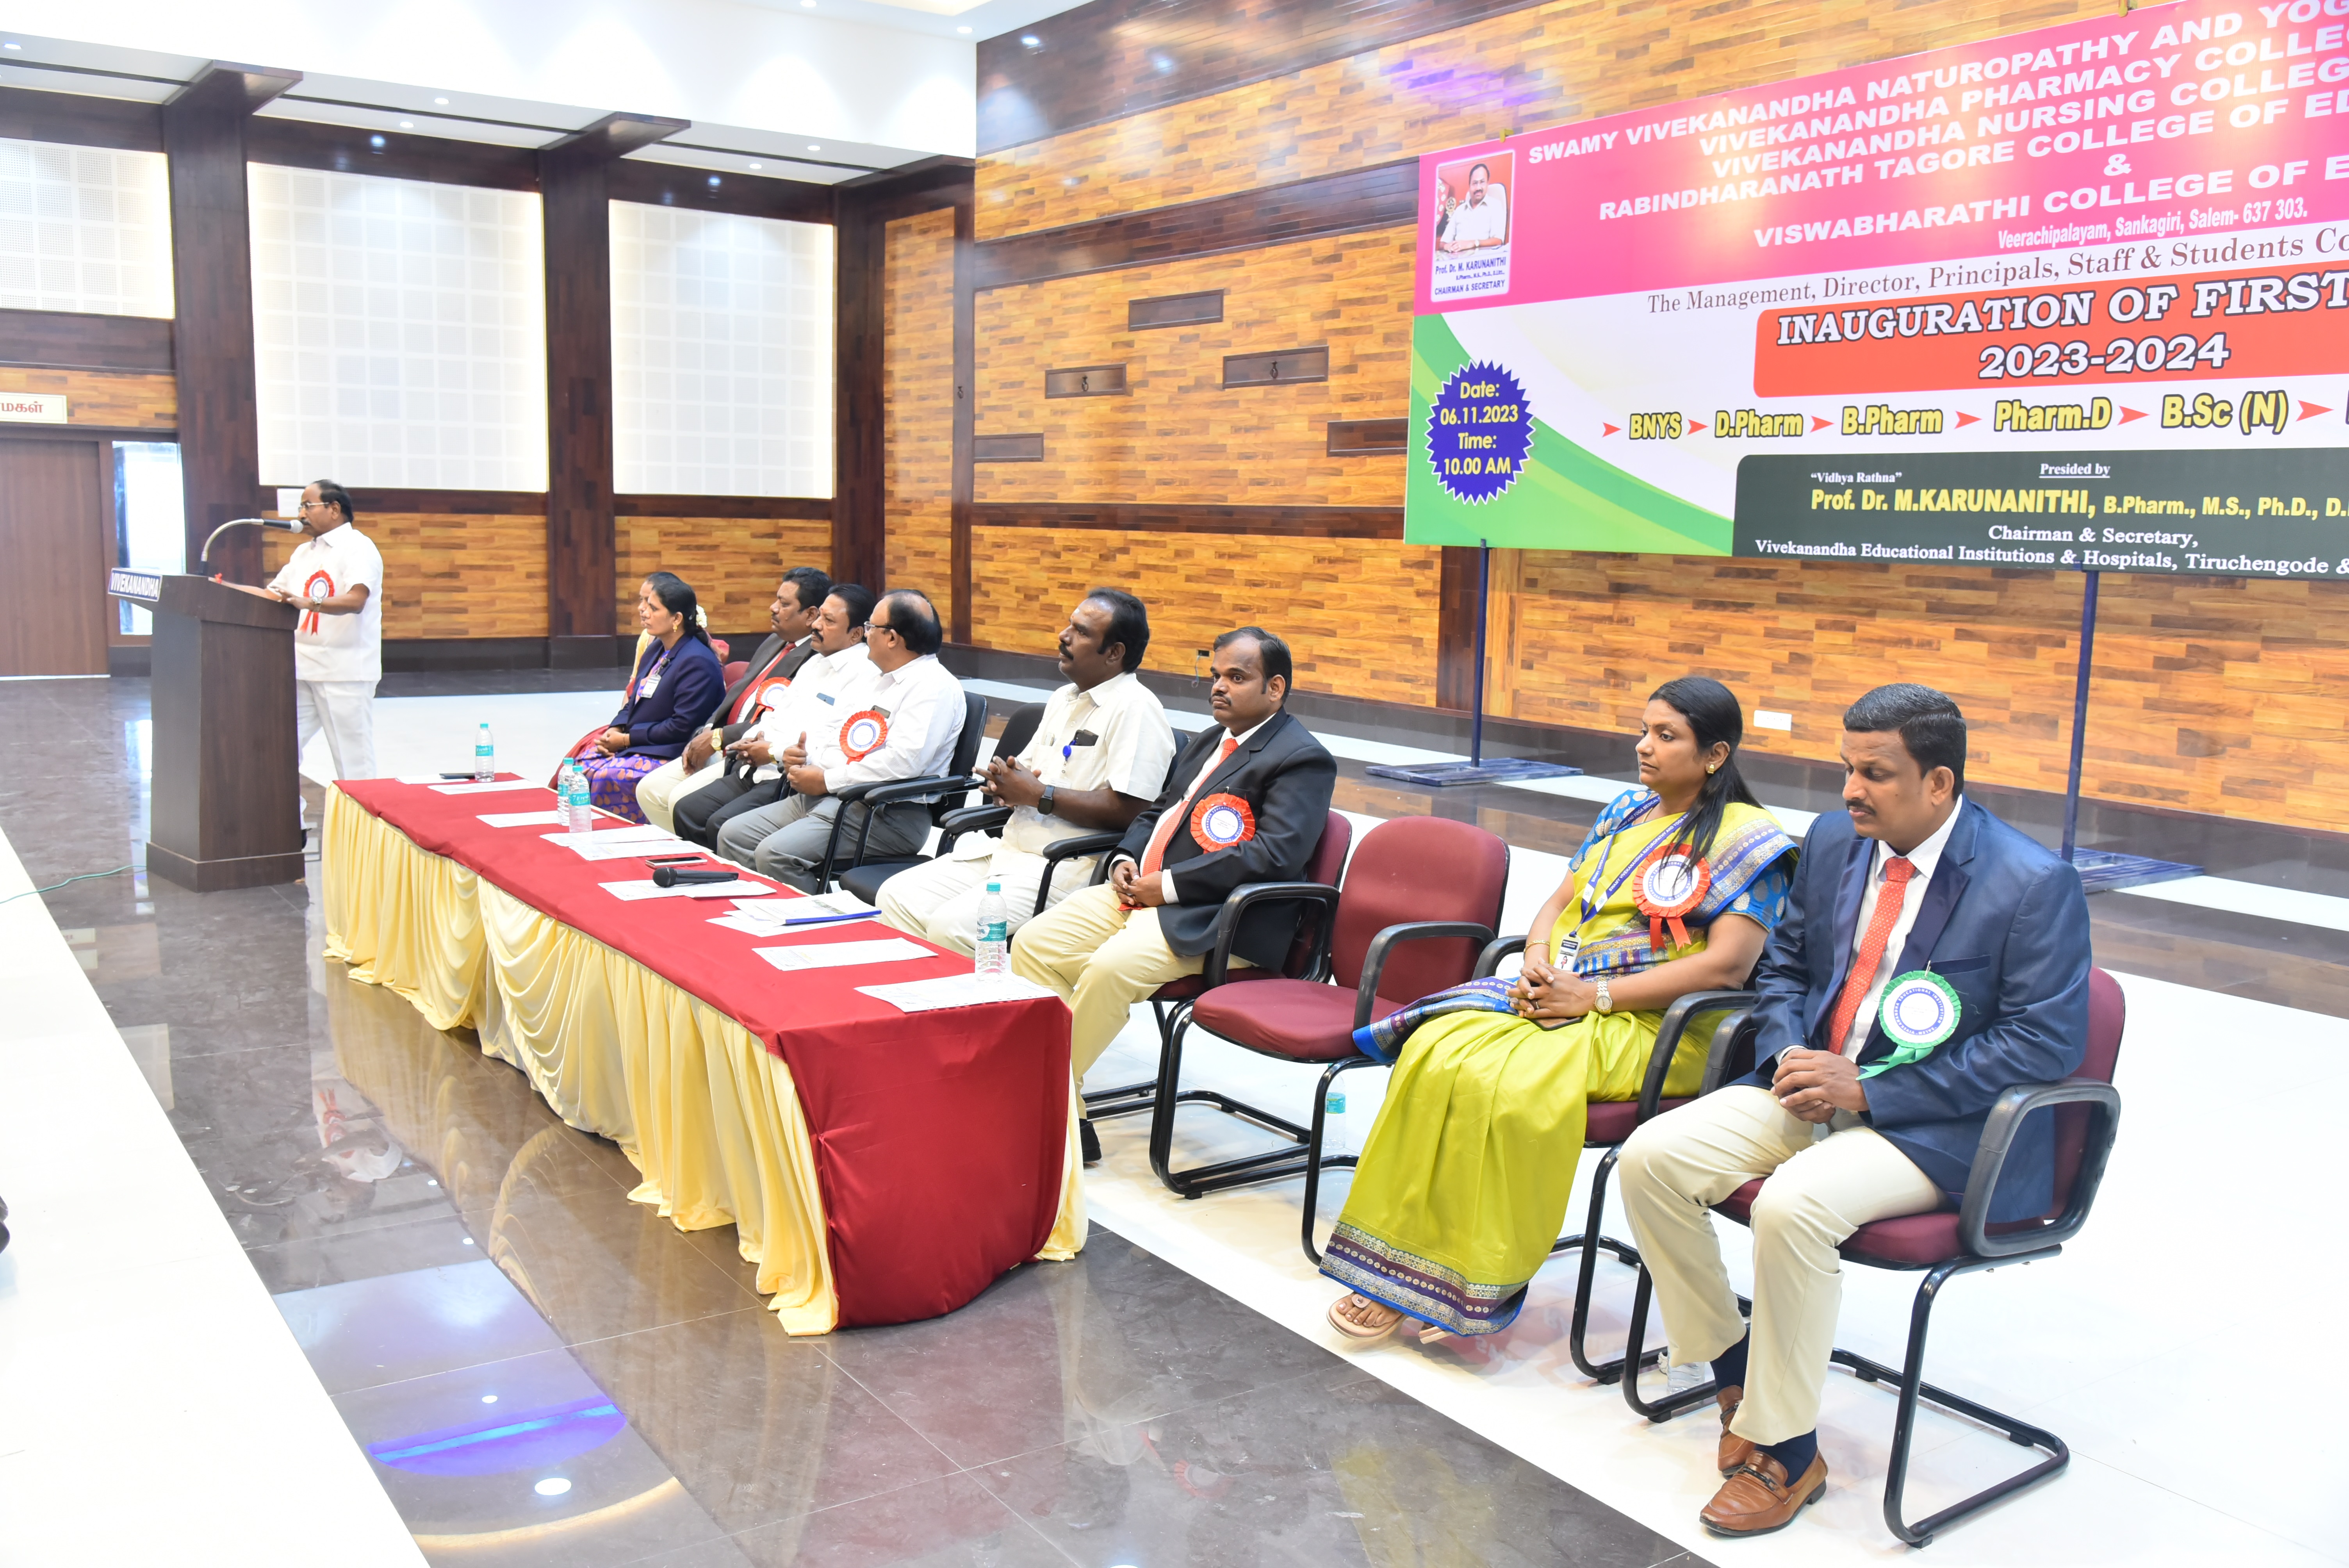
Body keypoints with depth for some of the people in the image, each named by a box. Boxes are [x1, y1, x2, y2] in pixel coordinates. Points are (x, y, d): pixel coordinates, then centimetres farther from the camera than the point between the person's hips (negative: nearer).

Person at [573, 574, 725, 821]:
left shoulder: (698, 663, -17)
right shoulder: (655, 649, 13)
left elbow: (682, 727, -21)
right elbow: (633, 703, 20)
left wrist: (627, 739, -16)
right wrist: (615, 730, -2)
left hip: (669, 756, -9)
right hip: (635, 744, 9)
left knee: (604, 777, -25)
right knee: (580, 765, -7)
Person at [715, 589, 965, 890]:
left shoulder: (935, 687, -12)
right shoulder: (882, 680, 21)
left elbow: (902, 763, -24)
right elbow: (832, 726, 28)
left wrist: (827, 780, -16)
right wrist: (798, 752, 4)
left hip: (886, 814, -10)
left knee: (776, 854, -26)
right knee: (733, 836, 1)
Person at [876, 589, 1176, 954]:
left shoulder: (1135, 709, -11)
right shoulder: (1064, 699, 19)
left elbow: (1127, 811, -20)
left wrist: (1038, 794, -13)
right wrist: (1006, 782, 2)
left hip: (1067, 867, -9)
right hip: (1008, 850, 9)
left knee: (952, 927, -26)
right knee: (898, 896, -3)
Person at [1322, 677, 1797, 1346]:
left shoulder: (1745, 839, -5)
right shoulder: (1626, 811, 18)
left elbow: (1727, 965, -15)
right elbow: (1560, 902, 20)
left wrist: (1593, 996, -17)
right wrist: (1537, 964, -4)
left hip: (1648, 1025, -7)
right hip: (1557, 995, 7)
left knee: (1505, 1086, -31)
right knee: (1434, 1051, -20)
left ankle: (1473, 1288, -15)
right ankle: (1404, 1271, -16)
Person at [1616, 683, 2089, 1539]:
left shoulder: (2035, 886, -13)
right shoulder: (1833, 842, 6)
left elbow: (2047, 1044, -16)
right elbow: (1784, 964, 19)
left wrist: (1868, 1088, -19)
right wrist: (1789, 1056, -4)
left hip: (1941, 1130, -6)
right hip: (1816, 1090, 7)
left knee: (1792, 1204, -32)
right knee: (1652, 1157, -13)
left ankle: (1786, 1451, -11)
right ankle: (1736, 1372, 7)